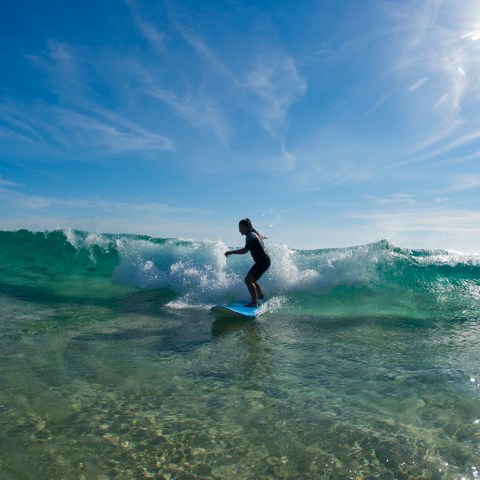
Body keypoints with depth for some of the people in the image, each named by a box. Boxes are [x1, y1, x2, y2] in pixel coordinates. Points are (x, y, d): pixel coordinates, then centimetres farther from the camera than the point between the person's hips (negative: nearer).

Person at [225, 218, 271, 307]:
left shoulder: (250, 236, -18)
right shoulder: (253, 233, 11)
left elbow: (245, 250, -29)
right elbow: (261, 237, 35)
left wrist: (231, 252, -28)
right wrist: (263, 237, 58)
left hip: (263, 262, -10)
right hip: (263, 261, 10)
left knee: (248, 280, -18)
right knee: (252, 280, 25)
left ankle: (254, 302, -21)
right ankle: (260, 296, 46)